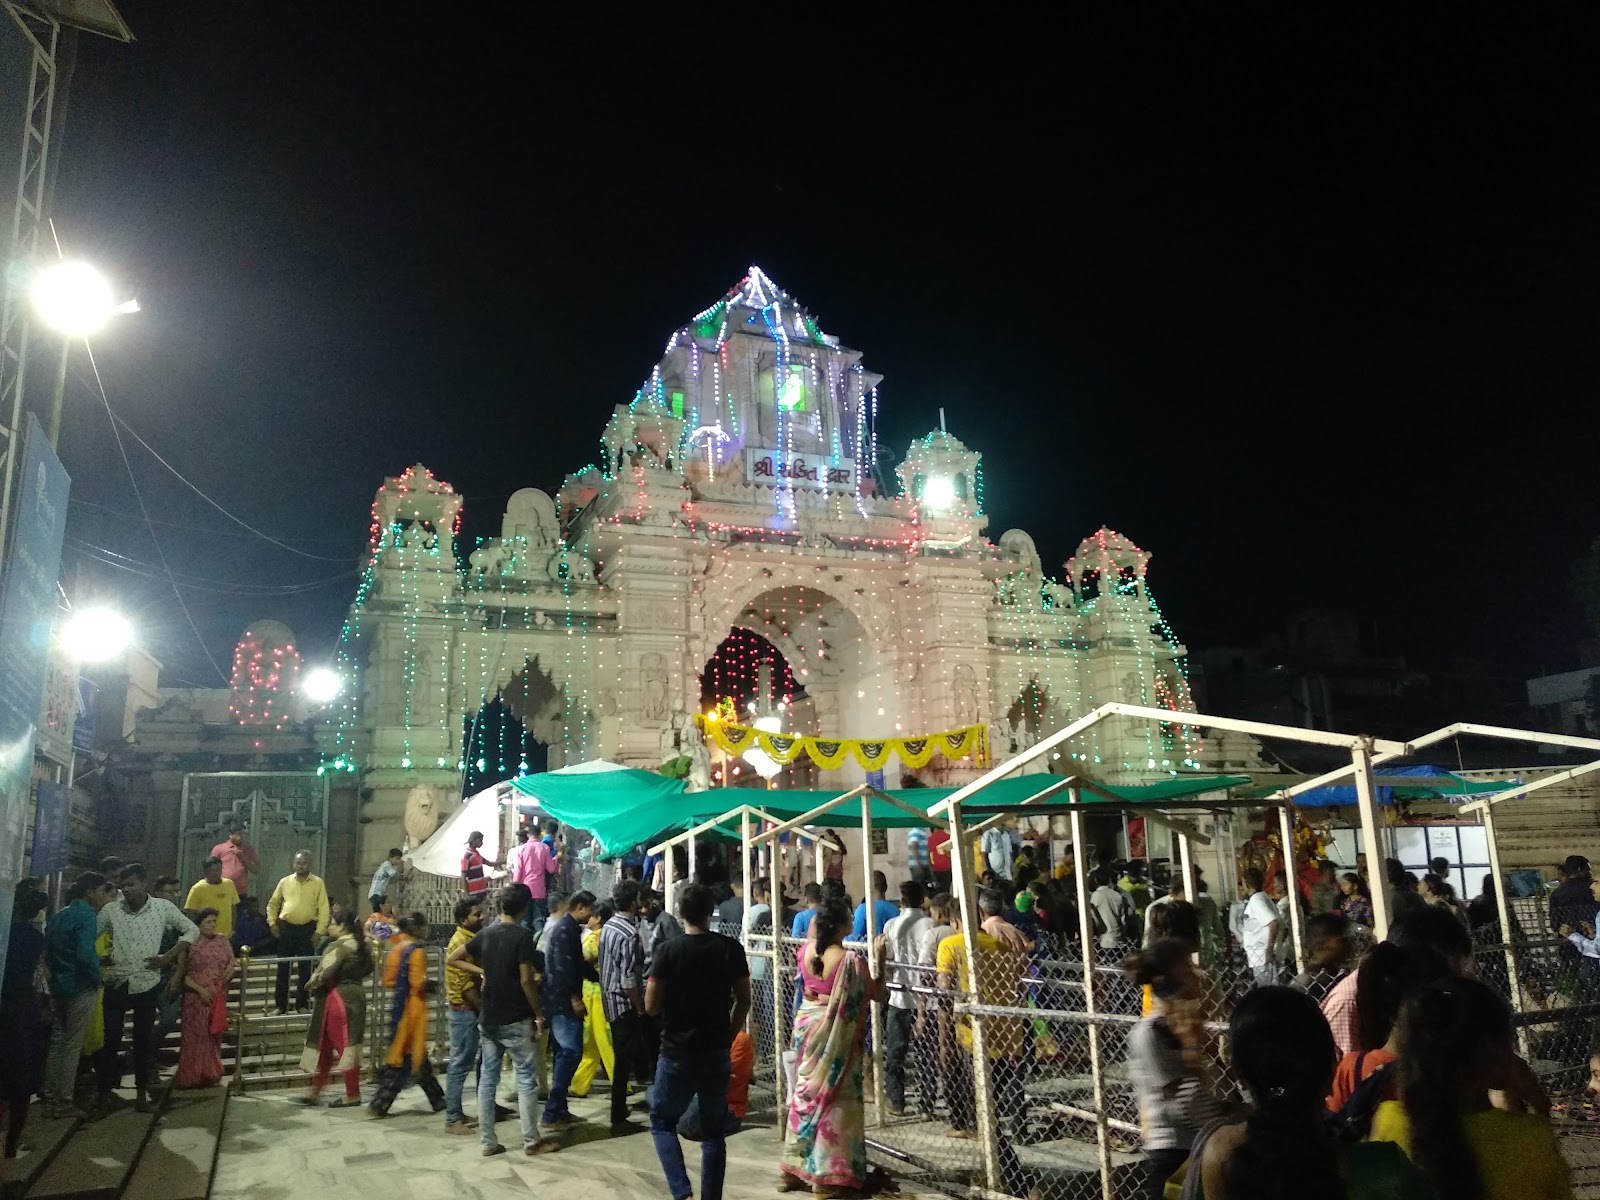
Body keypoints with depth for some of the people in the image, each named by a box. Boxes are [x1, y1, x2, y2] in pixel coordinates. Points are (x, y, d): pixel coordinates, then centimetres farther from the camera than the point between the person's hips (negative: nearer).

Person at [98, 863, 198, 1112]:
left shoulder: (163, 908, -6)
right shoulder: (110, 910, -5)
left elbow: (191, 930, 1)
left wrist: (168, 957, -6)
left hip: (147, 984, 0)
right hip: (116, 984, 0)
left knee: (144, 1039, 7)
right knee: (110, 1039, 5)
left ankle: (143, 1090, 17)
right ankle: (106, 1090, 18)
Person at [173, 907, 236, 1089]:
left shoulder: (222, 941, 5)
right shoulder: (190, 944, -9)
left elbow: (232, 962, 11)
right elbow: (183, 974, -10)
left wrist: (229, 971, -11)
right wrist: (200, 990, -17)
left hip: (217, 998, 4)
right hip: (196, 998, -4)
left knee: (213, 1036, 10)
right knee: (195, 1037, 0)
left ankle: (210, 1075, 19)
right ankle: (191, 1076, 10)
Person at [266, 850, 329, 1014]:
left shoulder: (318, 883, -1)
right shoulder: (285, 882, 5)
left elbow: (323, 909, -3)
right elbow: (273, 904, 15)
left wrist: (319, 931, -9)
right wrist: (272, 923, 3)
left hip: (307, 929, -1)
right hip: (286, 928, 1)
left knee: (305, 969, 4)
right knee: (283, 968, 5)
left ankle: (301, 1004, 15)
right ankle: (281, 1005, 14)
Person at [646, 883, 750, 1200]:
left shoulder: (668, 951, -11)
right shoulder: (731, 948, -4)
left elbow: (651, 1006, -10)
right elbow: (744, 1001, 1)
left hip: (677, 1052, -2)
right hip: (717, 1053, 2)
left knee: (662, 1121, 15)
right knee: (714, 1133, 13)